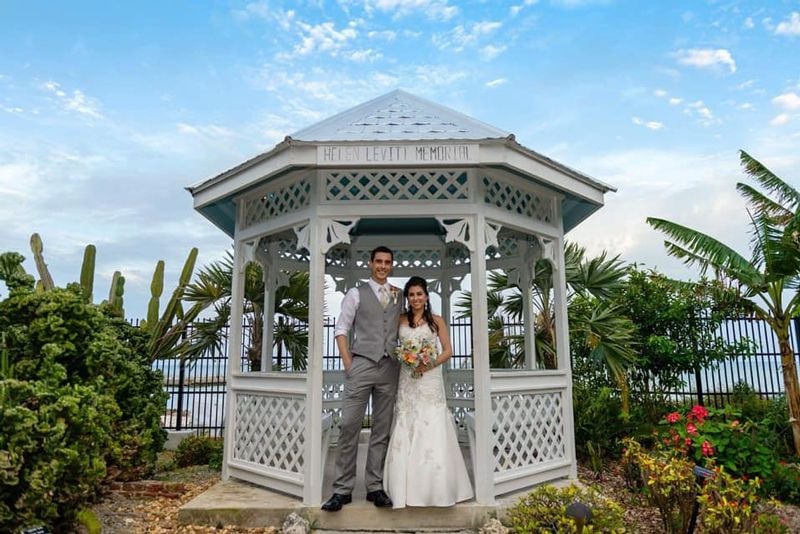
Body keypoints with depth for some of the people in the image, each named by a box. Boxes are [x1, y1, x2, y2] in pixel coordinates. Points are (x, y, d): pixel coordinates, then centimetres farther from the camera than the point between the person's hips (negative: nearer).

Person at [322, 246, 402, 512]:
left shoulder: (399, 296, 14)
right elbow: (341, 328, 2)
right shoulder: (356, 293, 6)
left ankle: (375, 487, 15)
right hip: (361, 363, -3)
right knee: (349, 426, -5)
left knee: (382, 430, 6)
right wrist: (347, 362, -6)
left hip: (390, 367, 3)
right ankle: (342, 489, 4)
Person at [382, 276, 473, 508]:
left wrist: (431, 364, -11)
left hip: (430, 380, -1)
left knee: (433, 431, -2)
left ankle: (437, 488, 10)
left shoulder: (437, 321, 6)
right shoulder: (401, 320, 10)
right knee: (406, 432, 1)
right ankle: (408, 489, 10)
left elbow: (448, 350, 4)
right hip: (407, 381, 1)